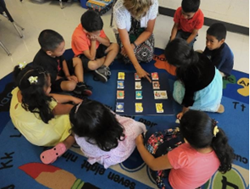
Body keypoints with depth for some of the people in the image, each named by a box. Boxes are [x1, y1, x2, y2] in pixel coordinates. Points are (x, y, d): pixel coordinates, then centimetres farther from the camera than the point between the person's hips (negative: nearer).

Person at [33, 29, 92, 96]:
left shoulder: (54, 50, -17)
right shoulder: (45, 62, -37)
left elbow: (62, 61, 2)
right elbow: (55, 78, -24)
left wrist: (68, 75, -8)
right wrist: (68, 78, -10)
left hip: (59, 70, 9)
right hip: (52, 82, -8)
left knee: (77, 60, 3)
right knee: (71, 85, -38)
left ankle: (81, 85, -5)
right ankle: (77, 88, -1)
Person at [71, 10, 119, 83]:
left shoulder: (96, 27, -18)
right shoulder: (78, 36, -34)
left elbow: (108, 43, -14)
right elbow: (92, 57, -34)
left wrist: (97, 37, -29)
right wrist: (93, 40, -31)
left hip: (97, 48, 6)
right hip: (84, 54, -5)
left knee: (115, 46, -13)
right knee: (91, 65, -39)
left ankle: (103, 69, -21)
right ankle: (106, 58, -3)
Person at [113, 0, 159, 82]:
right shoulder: (119, 9, -36)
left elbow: (149, 31, -14)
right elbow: (126, 42, -32)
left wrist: (134, 45, -26)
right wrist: (138, 68, -34)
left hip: (144, 32, 1)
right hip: (127, 32, -1)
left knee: (147, 55, -18)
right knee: (128, 57, -19)